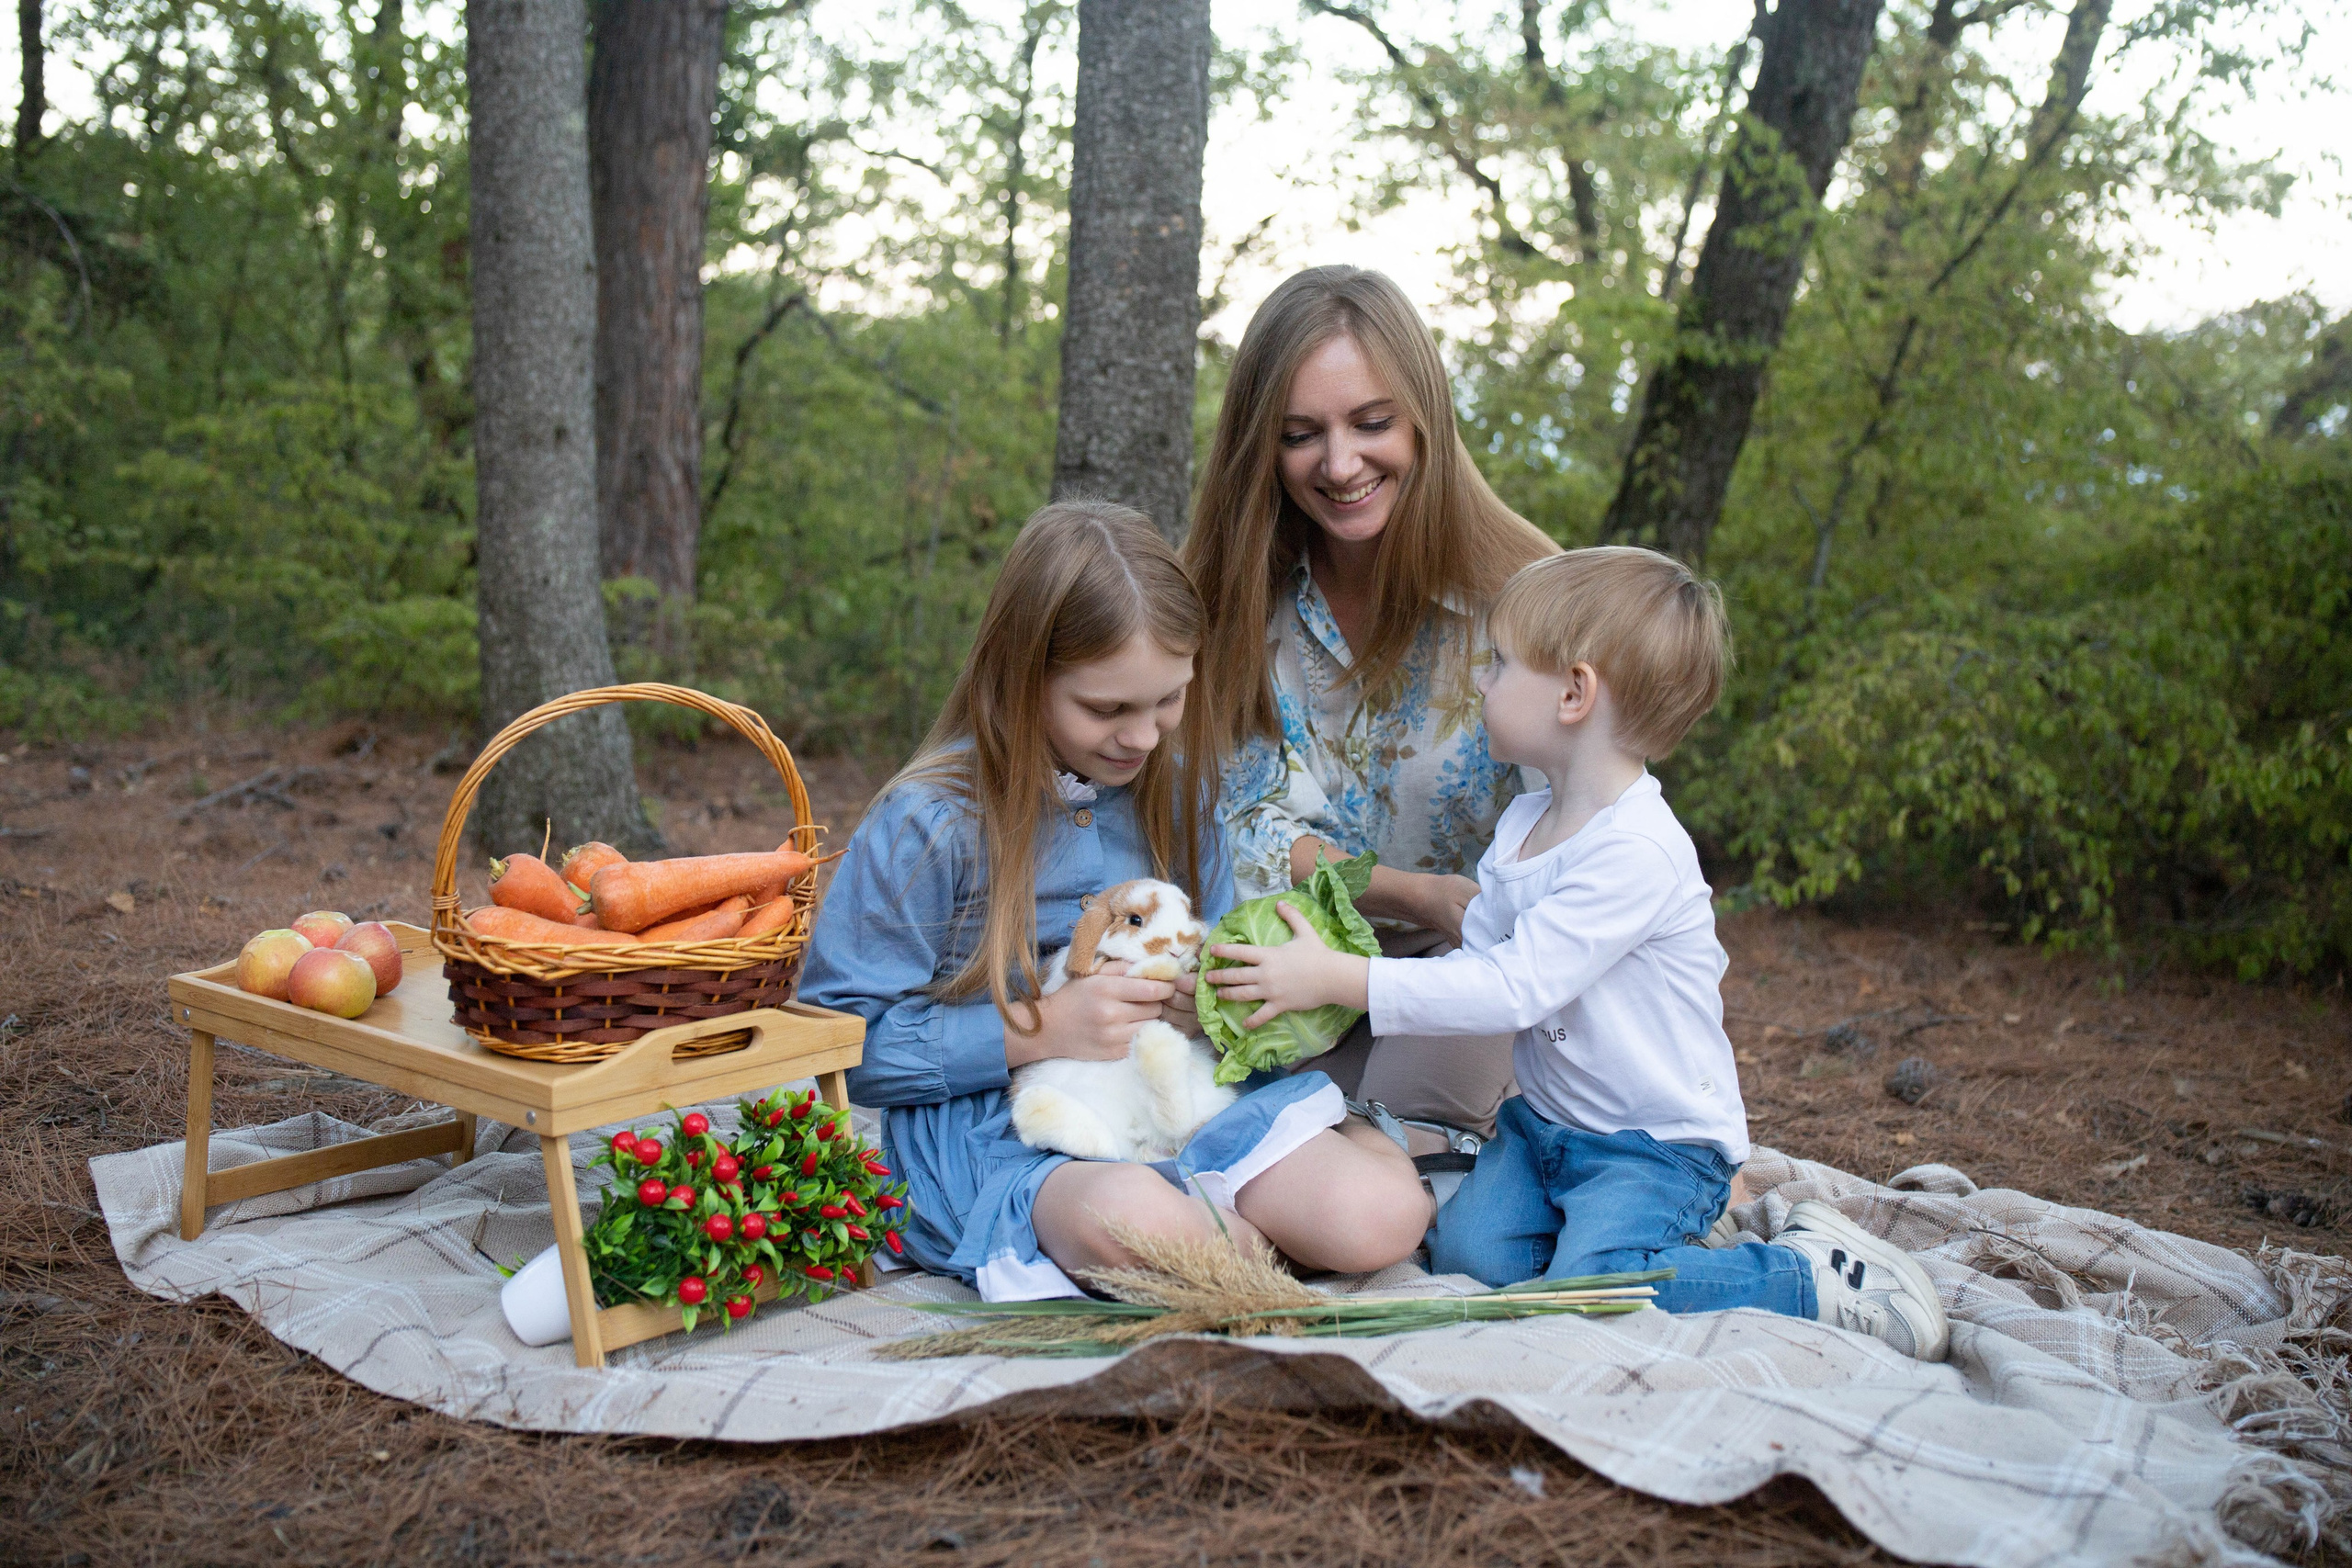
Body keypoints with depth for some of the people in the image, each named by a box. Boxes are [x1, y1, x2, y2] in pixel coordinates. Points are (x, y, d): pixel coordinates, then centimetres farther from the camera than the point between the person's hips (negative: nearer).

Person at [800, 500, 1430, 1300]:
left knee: (1381, 1217, -24)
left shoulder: (1176, 785, 7)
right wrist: (1036, 1030, -18)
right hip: (997, 1135, -3)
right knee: (1137, 1217, -39)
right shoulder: (929, 822, -11)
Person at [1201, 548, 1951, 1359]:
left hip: (1657, 1144, -7)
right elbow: (1475, 961, 5)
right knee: (1466, 1251, -11)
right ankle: (1627, 1238, 12)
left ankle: (1813, 1275, -3)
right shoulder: (1521, 827, 4)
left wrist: (1336, 978, -27)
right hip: (1546, 1121, 7)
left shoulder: (1638, 852, -26)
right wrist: (1334, 974, -9)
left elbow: (1511, 989, -29)